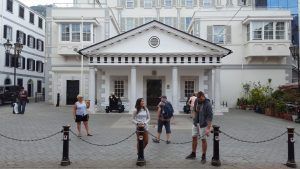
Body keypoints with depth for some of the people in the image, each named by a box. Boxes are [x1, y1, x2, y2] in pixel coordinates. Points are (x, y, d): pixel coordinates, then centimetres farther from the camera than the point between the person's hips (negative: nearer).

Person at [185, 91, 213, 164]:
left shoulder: (208, 104, -20)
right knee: (194, 138, 12)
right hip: (195, 123, 6)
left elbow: (210, 117, -22)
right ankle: (193, 154, 26)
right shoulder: (196, 101, 0)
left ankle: (203, 156, 16)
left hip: (203, 124, -6)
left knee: (203, 140, 2)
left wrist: (208, 128, -25)